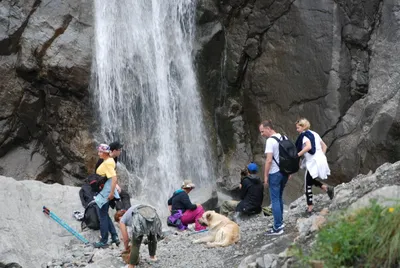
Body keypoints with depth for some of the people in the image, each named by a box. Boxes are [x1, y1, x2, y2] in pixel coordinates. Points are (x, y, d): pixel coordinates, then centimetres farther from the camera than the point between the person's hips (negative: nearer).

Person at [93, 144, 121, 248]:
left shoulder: (107, 163, -20)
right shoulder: (109, 160, 10)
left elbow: (114, 178, -27)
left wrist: (112, 193, -26)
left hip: (106, 192, -10)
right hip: (104, 191, 10)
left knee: (103, 216, -1)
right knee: (105, 215, 17)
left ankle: (104, 242, 7)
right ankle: (115, 236, 18)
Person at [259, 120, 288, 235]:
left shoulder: (270, 141, -16)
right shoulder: (284, 138, 8)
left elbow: (269, 160, -20)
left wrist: (265, 176, -14)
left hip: (275, 174, -8)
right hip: (284, 172, 8)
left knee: (275, 200, -3)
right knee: (279, 198, 20)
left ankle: (277, 228, -3)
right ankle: (280, 222, 27)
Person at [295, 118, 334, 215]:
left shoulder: (304, 135, -9)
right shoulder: (314, 134, 16)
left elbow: (308, 146, -27)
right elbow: (324, 146, 19)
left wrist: (298, 155, -21)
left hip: (312, 163, -8)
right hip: (321, 161, 8)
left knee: (308, 185, 2)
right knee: (310, 180, 26)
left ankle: (310, 208, 4)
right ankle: (326, 188, 6)